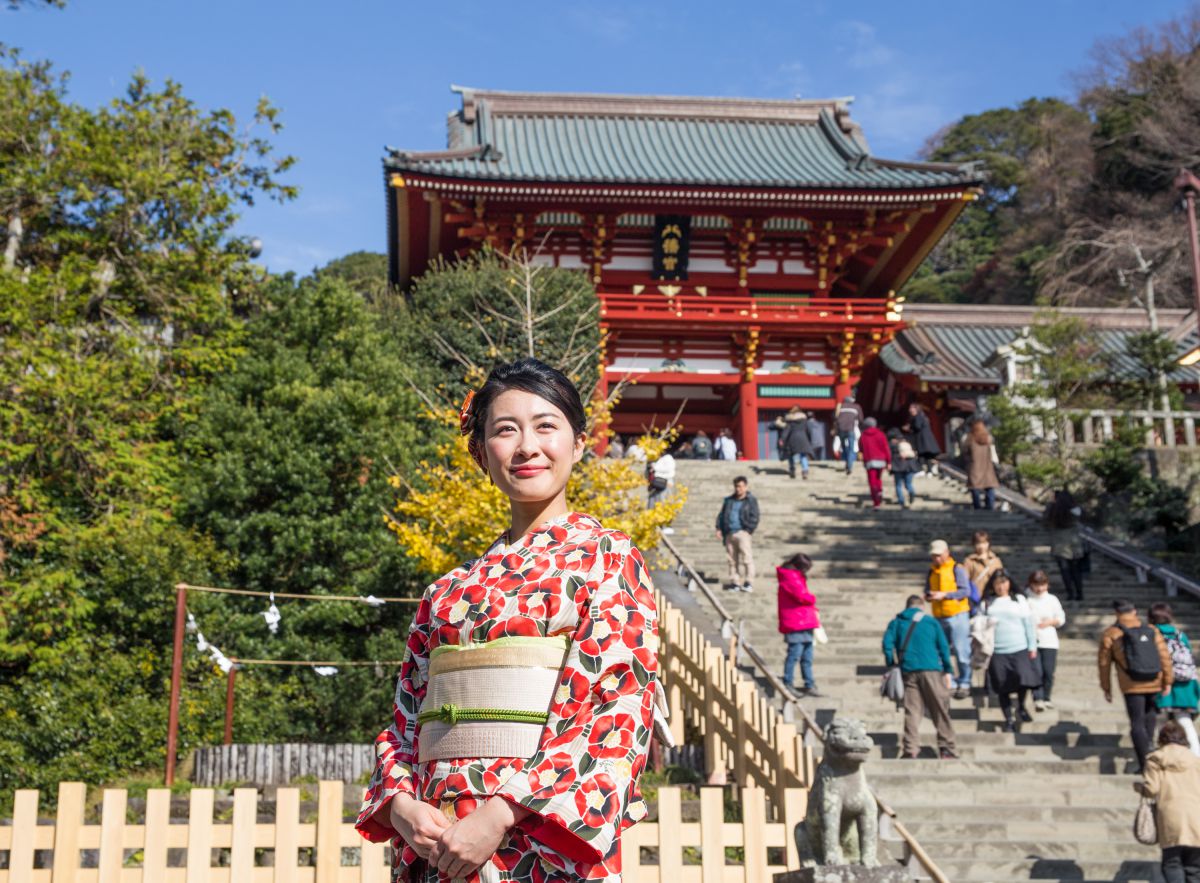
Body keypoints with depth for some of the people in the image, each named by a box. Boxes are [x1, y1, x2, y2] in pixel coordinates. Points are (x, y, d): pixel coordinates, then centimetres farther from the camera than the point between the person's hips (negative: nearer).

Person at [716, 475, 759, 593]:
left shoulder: (751, 500, 4)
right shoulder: (729, 500, 18)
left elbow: (754, 517, -1)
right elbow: (721, 515, 19)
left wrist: (748, 529, -12)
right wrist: (719, 528, 8)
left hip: (742, 532, -5)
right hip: (729, 533, 5)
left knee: (746, 558, -11)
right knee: (731, 559, 7)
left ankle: (749, 582, -8)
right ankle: (735, 581, 14)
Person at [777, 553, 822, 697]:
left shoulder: (797, 577, 21)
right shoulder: (789, 577, -12)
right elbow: (802, 595, -20)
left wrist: (814, 610, 9)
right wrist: (813, 600, 0)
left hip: (804, 624, 10)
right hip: (795, 625, -10)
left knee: (807, 656, 10)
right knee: (795, 654, -10)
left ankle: (809, 686, 14)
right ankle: (788, 685, -5)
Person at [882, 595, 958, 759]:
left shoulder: (896, 623, 12)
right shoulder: (931, 622, 11)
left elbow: (888, 643, -1)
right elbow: (943, 646, 4)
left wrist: (891, 666, 4)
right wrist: (948, 671, 6)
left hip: (908, 671, 1)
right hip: (931, 671, -1)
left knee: (912, 712, 2)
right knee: (940, 710, 4)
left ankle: (910, 749, -6)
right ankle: (947, 750, 3)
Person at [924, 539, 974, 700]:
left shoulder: (957, 569, -3)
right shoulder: (932, 571, 15)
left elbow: (965, 591, -11)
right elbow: (927, 591, 21)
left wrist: (944, 595, -18)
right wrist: (928, 596, -3)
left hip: (957, 615, -6)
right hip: (939, 617, 6)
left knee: (961, 652, -6)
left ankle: (964, 684, 5)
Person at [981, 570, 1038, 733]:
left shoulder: (1019, 600, 8)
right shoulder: (987, 603, 9)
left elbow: (1028, 624, 8)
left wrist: (1032, 647, 6)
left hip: (1019, 649, -1)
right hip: (997, 652, 1)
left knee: (1024, 679, -16)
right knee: (1003, 689, 3)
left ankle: (1021, 707, 12)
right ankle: (1009, 720, 17)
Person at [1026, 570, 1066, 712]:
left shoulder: (1052, 599, 8)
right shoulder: (1026, 599, 1)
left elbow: (1061, 619, 12)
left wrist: (1050, 622, -5)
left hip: (1049, 641, 2)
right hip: (1031, 641, -2)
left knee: (1049, 671, 1)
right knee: (1037, 671, -13)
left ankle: (1046, 698, 18)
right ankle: (1037, 699, -15)